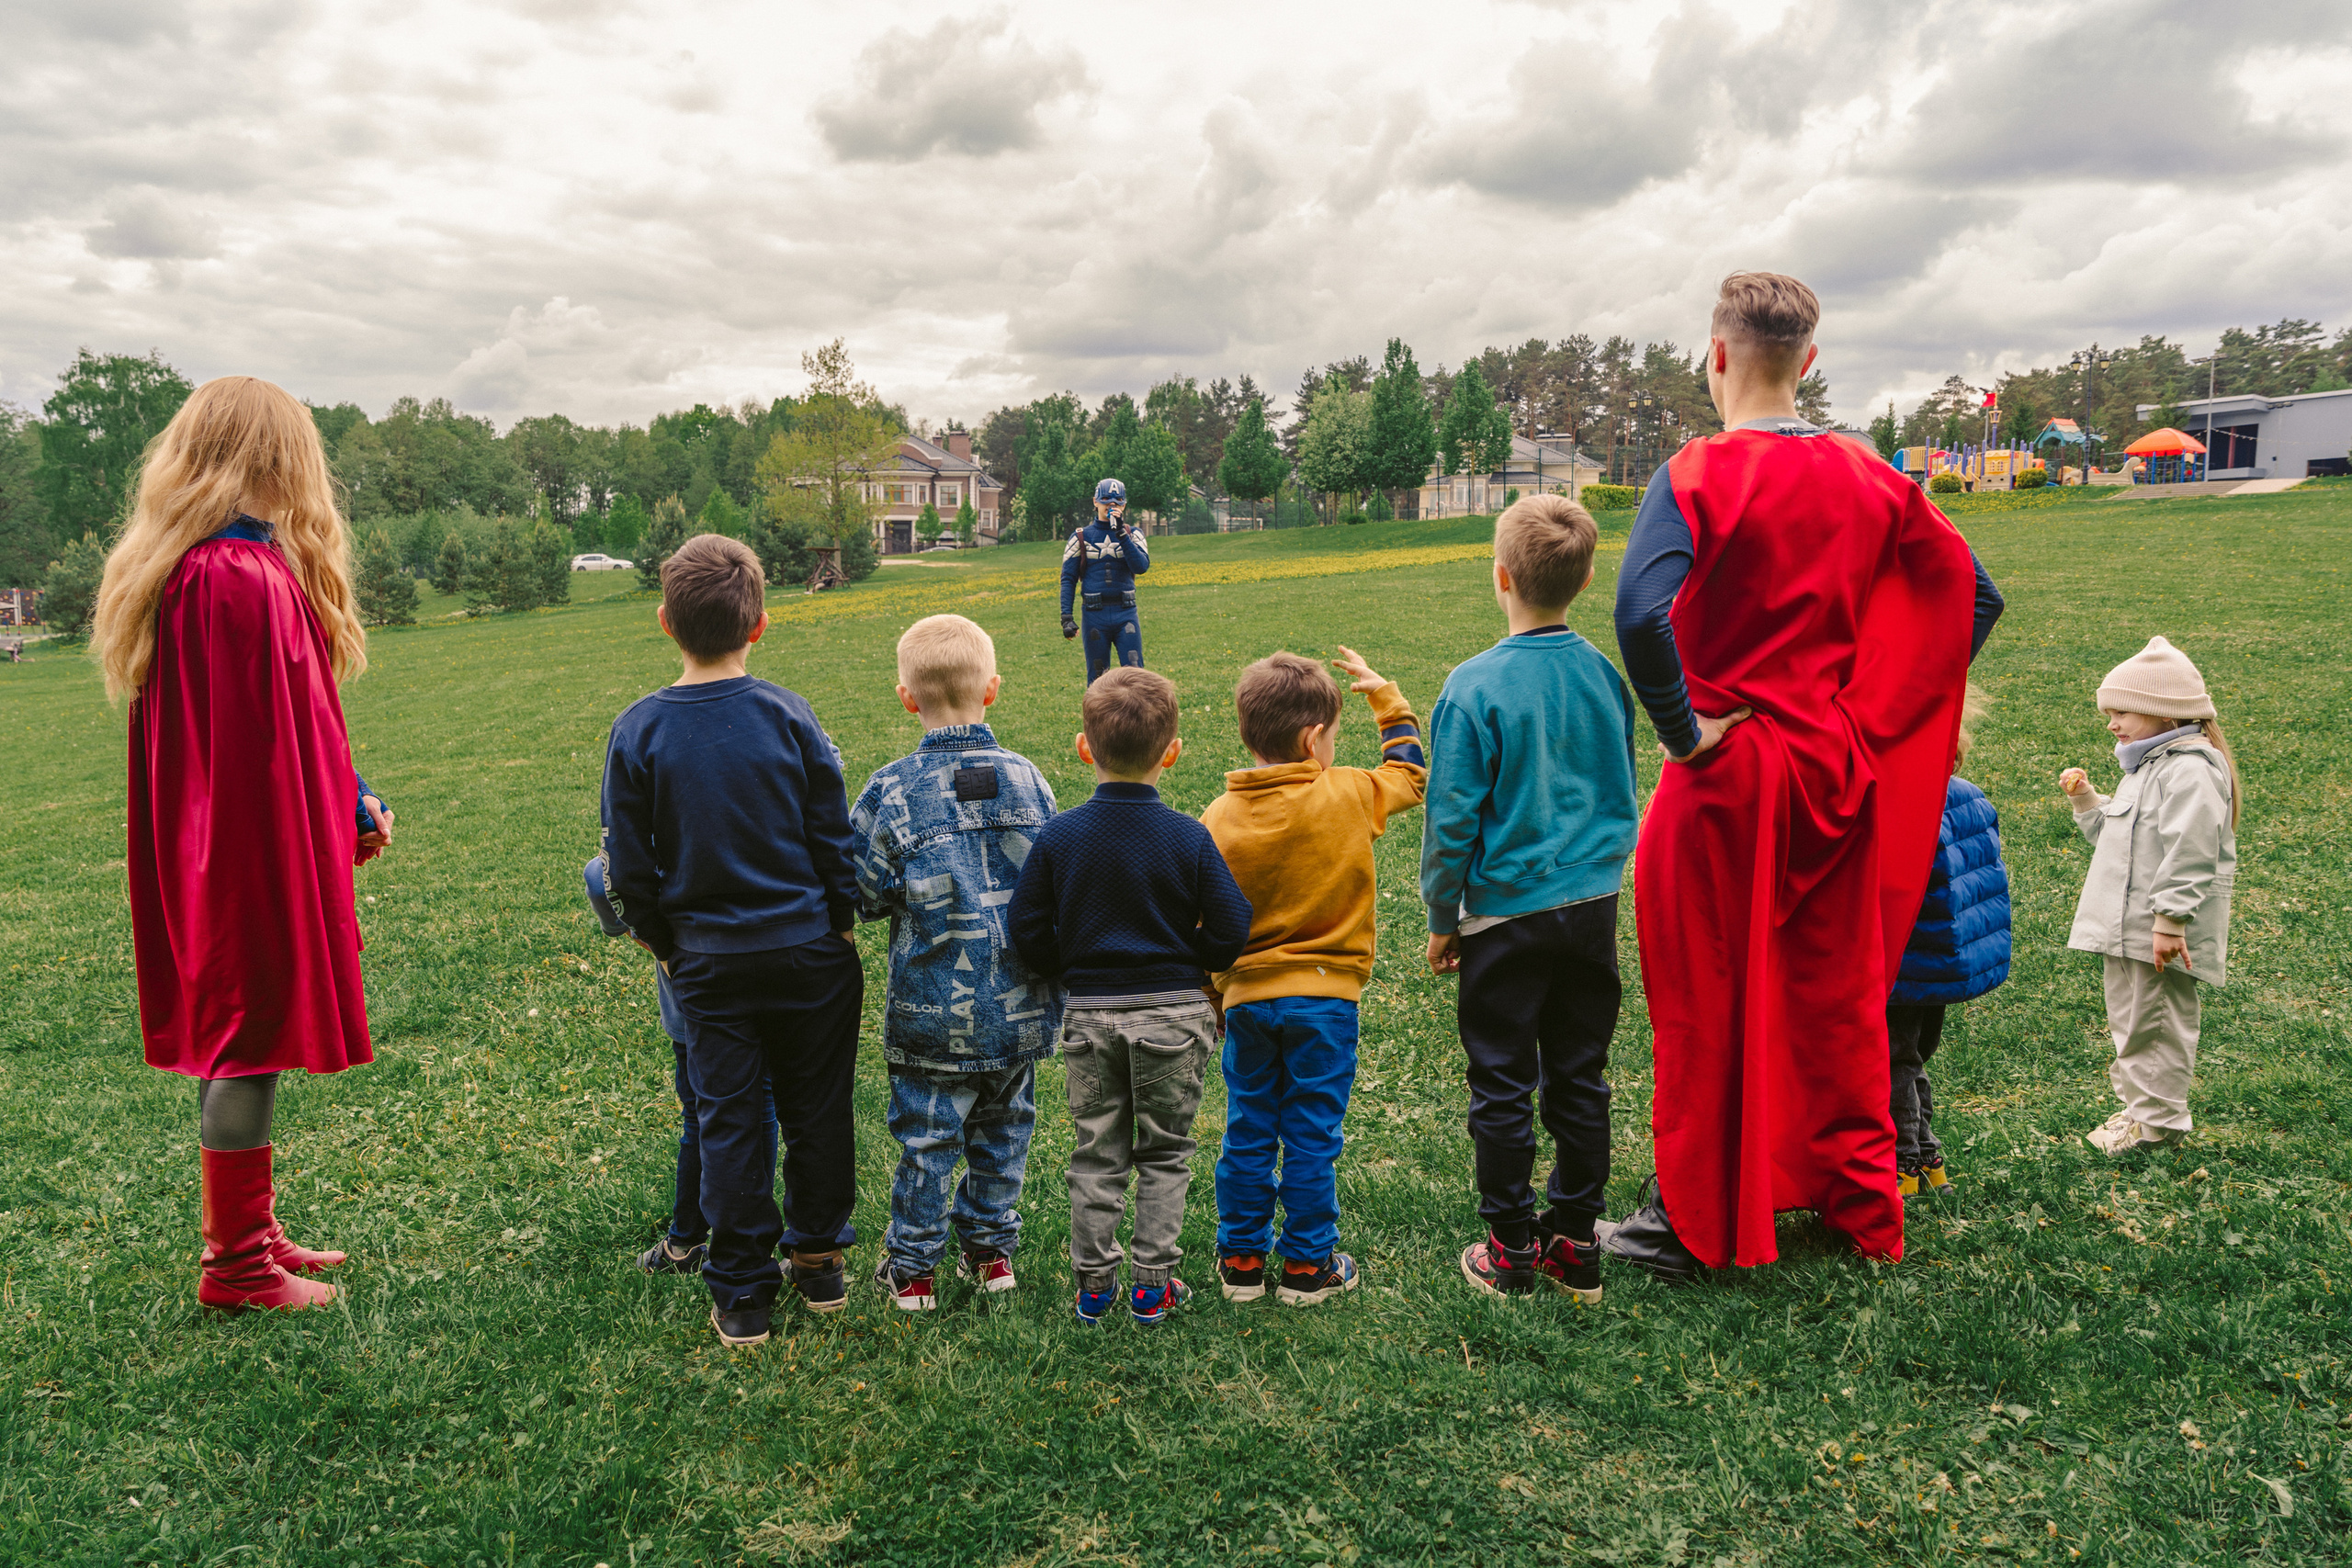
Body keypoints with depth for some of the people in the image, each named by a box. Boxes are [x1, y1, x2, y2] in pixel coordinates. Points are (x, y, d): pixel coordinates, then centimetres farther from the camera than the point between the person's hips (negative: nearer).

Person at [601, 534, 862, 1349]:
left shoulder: (637, 731, -8)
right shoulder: (788, 714, -9)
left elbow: (628, 866, -3)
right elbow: (834, 837, -3)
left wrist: (663, 943, 12)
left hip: (709, 962, 0)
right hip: (807, 948, 0)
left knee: (727, 1120, 9)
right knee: (817, 1106, 15)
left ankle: (742, 1294, 16)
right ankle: (819, 1261, 28)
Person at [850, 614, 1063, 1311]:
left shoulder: (892, 791, -14)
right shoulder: (1027, 778, -3)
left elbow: (862, 894, -9)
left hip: (935, 1011, -3)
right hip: (1018, 1007, 3)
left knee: (927, 1136, 9)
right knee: (1004, 1128, 18)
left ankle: (911, 1266, 21)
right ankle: (991, 1249, 31)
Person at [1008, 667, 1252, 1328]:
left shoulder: (1057, 836, -8)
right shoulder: (1189, 839, -12)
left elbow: (1028, 932, -5)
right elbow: (1230, 932, -10)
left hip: (1090, 1018, 2)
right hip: (1173, 1015, -1)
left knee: (1097, 1153, 14)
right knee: (1164, 1152, 13)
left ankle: (1093, 1282, 20)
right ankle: (1153, 1284, 17)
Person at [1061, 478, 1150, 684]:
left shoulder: (1132, 535, 8)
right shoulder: (1081, 538, 6)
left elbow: (1141, 566, -10)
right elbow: (1068, 580, 5)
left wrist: (1120, 532, -14)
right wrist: (1066, 617, -5)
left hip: (1126, 614, 0)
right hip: (1095, 615, 0)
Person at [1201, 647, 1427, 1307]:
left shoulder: (1218, 817, -4)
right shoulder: (1349, 796, -10)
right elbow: (1410, 774, 11)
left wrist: (1208, 1003, 11)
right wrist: (1385, 695, 20)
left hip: (1247, 997, 2)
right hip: (1324, 998, -2)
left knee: (1247, 1134, 13)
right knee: (1312, 1137, 8)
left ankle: (1241, 1260, 23)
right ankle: (1307, 1265, 17)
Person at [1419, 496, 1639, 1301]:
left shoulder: (1476, 686, -16)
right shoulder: (1603, 675, 0)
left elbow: (1452, 819, -13)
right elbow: (1620, 791, 12)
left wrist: (1443, 919, -1)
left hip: (1507, 911, -5)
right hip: (1595, 905, 5)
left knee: (1503, 1085, 8)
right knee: (1580, 1079, 14)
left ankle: (1511, 1250, 18)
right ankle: (1575, 1244, 23)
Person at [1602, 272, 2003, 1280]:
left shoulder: (1697, 476, -14)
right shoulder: (1867, 478, 4)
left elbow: (1641, 612, -30)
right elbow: (1972, 594, 9)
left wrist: (1684, 729, -17)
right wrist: (1880, 712, 9)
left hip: (1725, 777, -5)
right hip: (1839, 774, 5)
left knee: (1707, 1004, 6)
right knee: (1837, 990, 17)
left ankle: (1693, 1223, 17)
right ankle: (1860, 1203, 31)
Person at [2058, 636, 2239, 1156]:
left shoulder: (2190, 772, -18)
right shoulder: (2148, 765, 16)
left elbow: (2187, 855, -23)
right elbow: (2115, 833, 24)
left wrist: (2169, 922, -24)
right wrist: (2086, 800, 10)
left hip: (2161, 934, -10)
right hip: (2127, 928, 10)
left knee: (2157, 1023, 0)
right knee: (2128, 1019, 17)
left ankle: (2159, 1119, 10)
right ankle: (2138, 1106, 28)